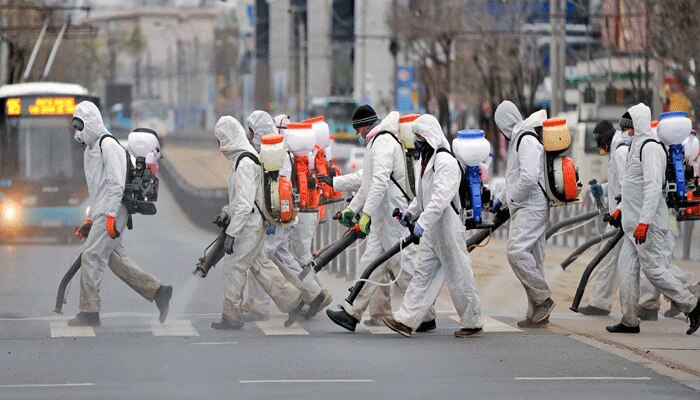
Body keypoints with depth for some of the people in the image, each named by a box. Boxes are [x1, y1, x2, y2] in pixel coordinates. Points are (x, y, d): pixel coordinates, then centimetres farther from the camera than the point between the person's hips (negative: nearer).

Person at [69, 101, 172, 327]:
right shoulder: (90, 150, 21)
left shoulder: (108, 145, -11)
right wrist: (90, 220, 22)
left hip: (111, 213, -10)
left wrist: (110, 215, -23)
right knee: (116, 260, 9)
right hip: (102, 213, 10)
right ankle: (158, 291, 11)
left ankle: (89, 312, -6)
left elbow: (117, 183, -18)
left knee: (91, 256, -9)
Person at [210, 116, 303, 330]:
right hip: (253, 226, 10)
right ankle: (292, 301, 20)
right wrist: (227, 211, 13)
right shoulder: (243, 158, 13)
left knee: (233, 267, -3)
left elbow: (245, 204, -25)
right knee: (260, 266, 15)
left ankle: (232, 317, 4)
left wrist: (231, 234, -24)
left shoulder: (245, 163, -20)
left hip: (249, 226, -10)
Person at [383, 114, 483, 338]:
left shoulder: (445, 161, -18)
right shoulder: (429, 160, 16)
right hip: (432, 230, 10)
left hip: (449, 229, -10)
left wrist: (422, 222, -32)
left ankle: (473, 323, 11)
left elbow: (441, 197, -28)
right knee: (423, 273, 7)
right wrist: (411, 212, 15)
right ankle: (406, 321, 6)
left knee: (459, 277, 0)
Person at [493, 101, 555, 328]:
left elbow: (529, 177, -24)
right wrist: (501, 198, 22)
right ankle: (537, 313, 12)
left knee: (517, 251, -21)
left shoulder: (526, 140, -13)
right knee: (532, 258, 9)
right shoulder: (517, 140, 20)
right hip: (525, 208, 11)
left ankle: (543, 298, -15)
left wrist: (512, 199, -12)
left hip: (531, 207, -11)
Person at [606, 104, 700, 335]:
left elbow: (653, 187, -24)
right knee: (626, 267, 7)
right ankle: (630, 321, 9)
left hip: (648, 223, -10)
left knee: (653, 269, -8)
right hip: (634, 221, 10)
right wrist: (621, 209, 24)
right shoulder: (637, 147, 17)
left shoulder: (650, 148, -15)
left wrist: (644, 221, -28)